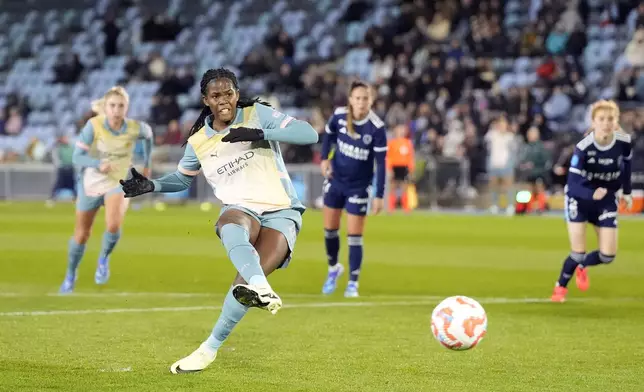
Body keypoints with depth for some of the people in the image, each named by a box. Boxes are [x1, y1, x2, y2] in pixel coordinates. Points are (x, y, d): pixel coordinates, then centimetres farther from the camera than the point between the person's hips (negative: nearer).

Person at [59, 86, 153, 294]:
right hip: (91, 182, 0)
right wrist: (98, 164, -36)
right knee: (81, 234, 10)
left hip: (119, 183, 0)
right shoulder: (93, 125, -19)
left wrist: (147, 164, 17)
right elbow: (77, 157, -18)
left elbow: (148, 134, 11)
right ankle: (70, 275, 35)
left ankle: (104, 258, 4)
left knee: (113, 225, -28)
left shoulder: (135, 128, -14)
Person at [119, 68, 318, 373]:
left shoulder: (257, 114, -2)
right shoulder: (198, 142, 8)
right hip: (241, 210, 2)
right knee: (231, 226, -39)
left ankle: (211, 347, -10)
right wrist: (150, 186, 6)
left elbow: (309, 134, -12)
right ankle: (261, 289, -64)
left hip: (281, 213, -2)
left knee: (247, 278, -26)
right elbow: (182, 179, 26)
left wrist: (259, 134, -24)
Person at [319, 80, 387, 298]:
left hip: (359, 186, -3)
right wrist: (324, 158, -6)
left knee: (354, 236, -2)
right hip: (335, 180, 3)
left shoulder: (376, 127, -21)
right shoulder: (339, 116, -13)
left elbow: (381, 163, -16)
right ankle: (333, 268, 38)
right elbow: (329, 135, 9)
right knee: (330, 229, 13)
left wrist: (379, 196, -17)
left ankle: (353, 283, 10)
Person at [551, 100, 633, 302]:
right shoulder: (583, 147, -29)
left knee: (608, 255, -3)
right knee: (578, 253, -7)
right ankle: (560, 286, 23)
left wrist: (626, 191, 11)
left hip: (607, 199, 3)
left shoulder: (624, 142, -18)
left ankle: (581, 267, 32)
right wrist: (592, 194, -48)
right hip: (579, 197, -3)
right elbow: (572, 183, -29)